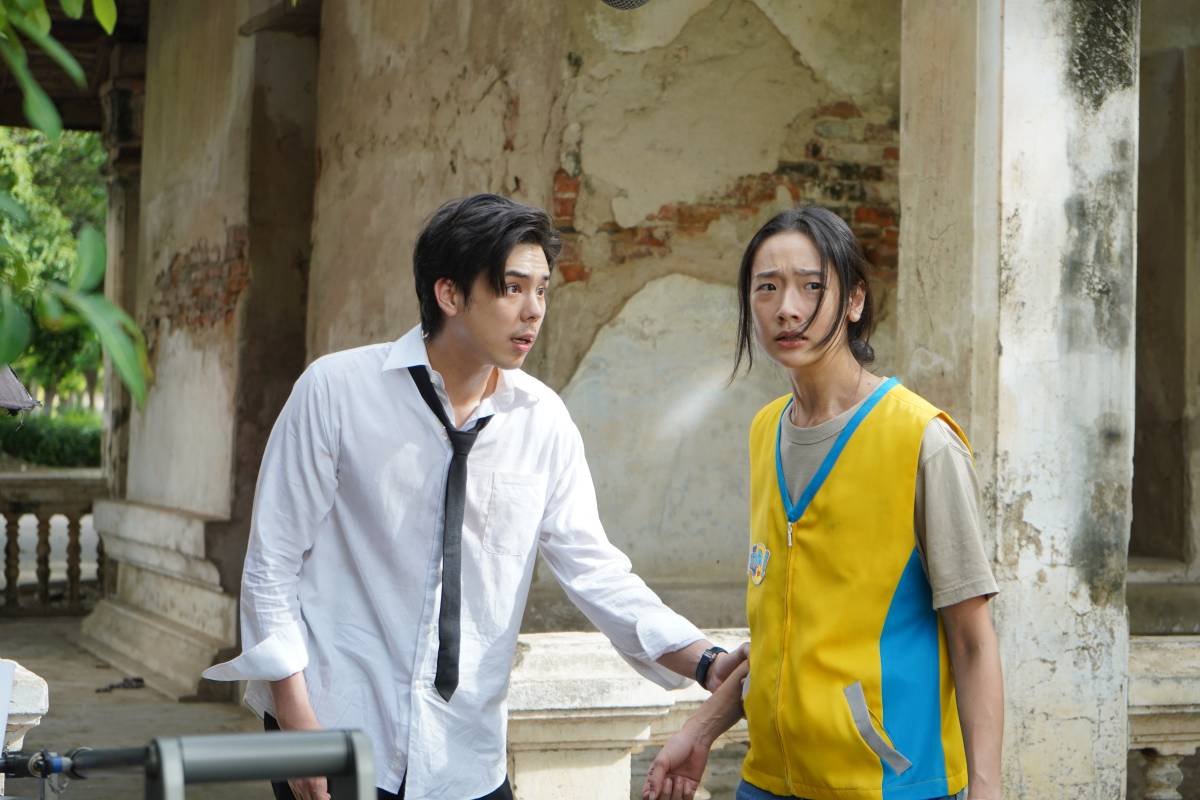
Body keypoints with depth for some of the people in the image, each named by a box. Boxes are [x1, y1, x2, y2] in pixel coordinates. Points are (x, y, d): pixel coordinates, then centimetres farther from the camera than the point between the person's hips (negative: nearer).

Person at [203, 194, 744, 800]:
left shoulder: (543, 420, 1)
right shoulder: (336, 389, -9)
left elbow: (592, 566, 1)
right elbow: (272, 564, -6)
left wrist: (706, 663, -12)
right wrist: (299, 723, -10)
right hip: (334, 732, -3)